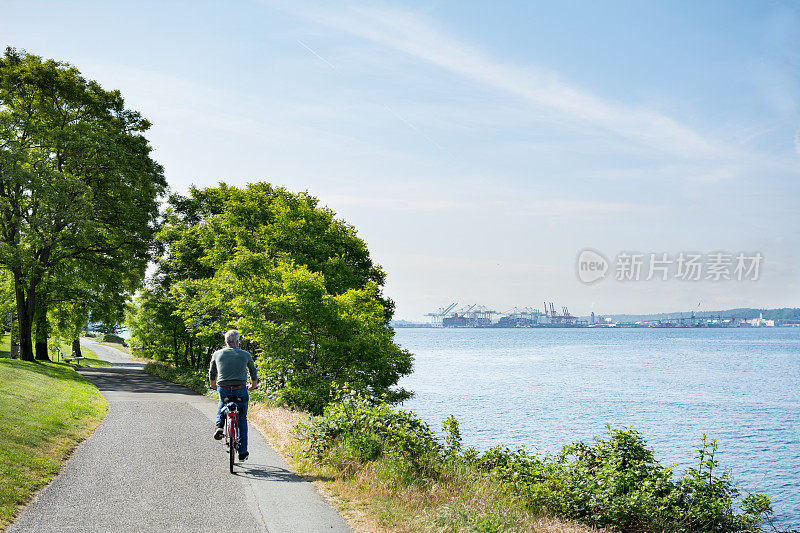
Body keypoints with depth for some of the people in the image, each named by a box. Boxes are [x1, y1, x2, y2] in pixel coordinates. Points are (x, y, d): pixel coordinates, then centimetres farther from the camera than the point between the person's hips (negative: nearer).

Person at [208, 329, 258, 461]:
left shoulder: (217, 354, 6)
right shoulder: (245, 355, 4)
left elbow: (212, 374, 19)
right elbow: (253, 372, 18)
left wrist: (213, 385, 38)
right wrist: (253, 385, 36)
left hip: (223, 390, 1)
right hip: (240, 391, -1)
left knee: (222, 404, 37)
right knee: (242, 419, 17)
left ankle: (219, 426, 12)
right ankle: (242, 452, 17)